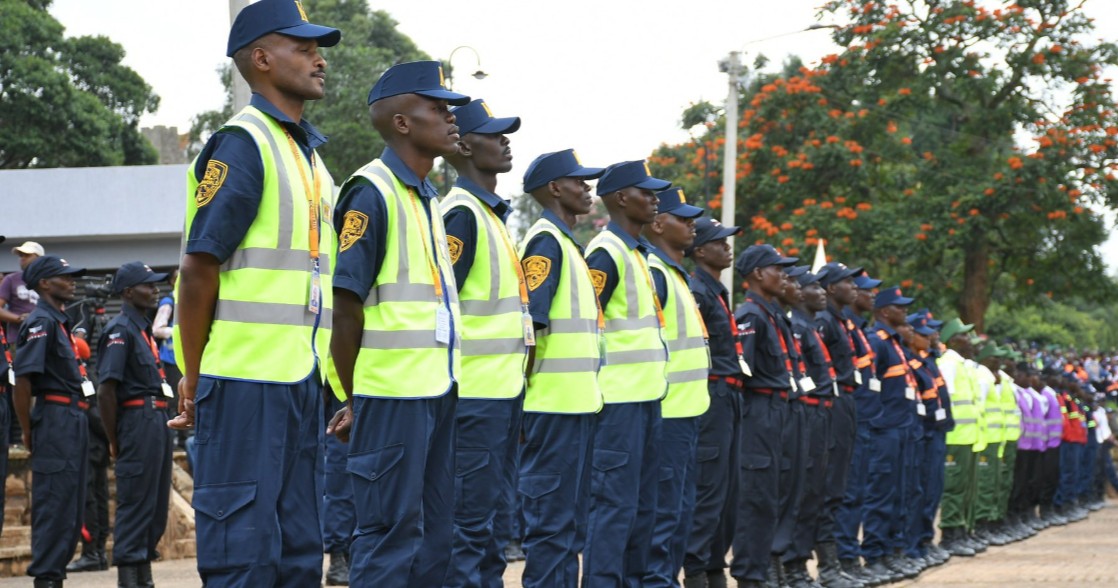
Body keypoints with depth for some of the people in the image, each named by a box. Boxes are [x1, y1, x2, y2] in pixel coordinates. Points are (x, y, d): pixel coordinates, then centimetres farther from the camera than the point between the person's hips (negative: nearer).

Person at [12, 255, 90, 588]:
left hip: (73, 421, 10)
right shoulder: (41, 322, -11)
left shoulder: (59, 322, 18)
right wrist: (28, 432, -13)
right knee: (54, 502, -9)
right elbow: (23, 378, -18)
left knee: (69, 503, 12)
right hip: (56, 420, -10)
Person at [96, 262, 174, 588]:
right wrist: (115, 440, -10)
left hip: (158, 422, 9)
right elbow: (106, 390, -15)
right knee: (135, 504, -8)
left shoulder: (145, 329, 19)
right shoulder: (120, 330, -10)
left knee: (157, 505, 11)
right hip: (138, 419, -9)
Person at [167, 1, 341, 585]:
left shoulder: (308, 154, 17)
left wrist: (332, 383, 17)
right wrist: (192, 381, -13)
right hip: (245, 381, -9)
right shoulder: (242, 145, -10)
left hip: (302, 382, 9)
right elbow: (199, 267, -14)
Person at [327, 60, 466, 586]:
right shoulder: (371, 193, -11)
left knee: (434, 536, 13)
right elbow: (345, 305, -14)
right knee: (390, 535, -6)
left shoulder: (425, 198, 17)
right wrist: (354, 400, -11)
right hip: (391, 396, -9)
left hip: (437, 390, 9)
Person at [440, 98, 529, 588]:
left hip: (502, 392, 9)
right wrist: (449, 392, -20)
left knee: (490, 517, 12)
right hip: (475, 395, -9)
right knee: (470, 520, -7)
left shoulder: (490, 214, 18)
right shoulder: (462, 214, -12)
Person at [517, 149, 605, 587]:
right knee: (552, 518, -6)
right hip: (555, 405, -10)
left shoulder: (566, 243, 20)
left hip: (576, 403, 10)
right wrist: (525, 397, -19)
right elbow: (527, 325, -18)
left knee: (569, 521, 13)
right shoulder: (546, 241, -10)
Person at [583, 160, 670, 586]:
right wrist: (597, 389, -16)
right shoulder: (607, 252, -11)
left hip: (646, 397, 10)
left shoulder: (639, 254, 18)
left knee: (642, 503, 12)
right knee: (615, 502, -9)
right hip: (619, 398, -10)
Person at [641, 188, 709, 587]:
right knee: (662, 510, -7)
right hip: (664, 414, -10)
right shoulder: (652, 274, -13)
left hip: (685, 412, 10)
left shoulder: (676, 274, 18)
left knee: (680, 509, 13)